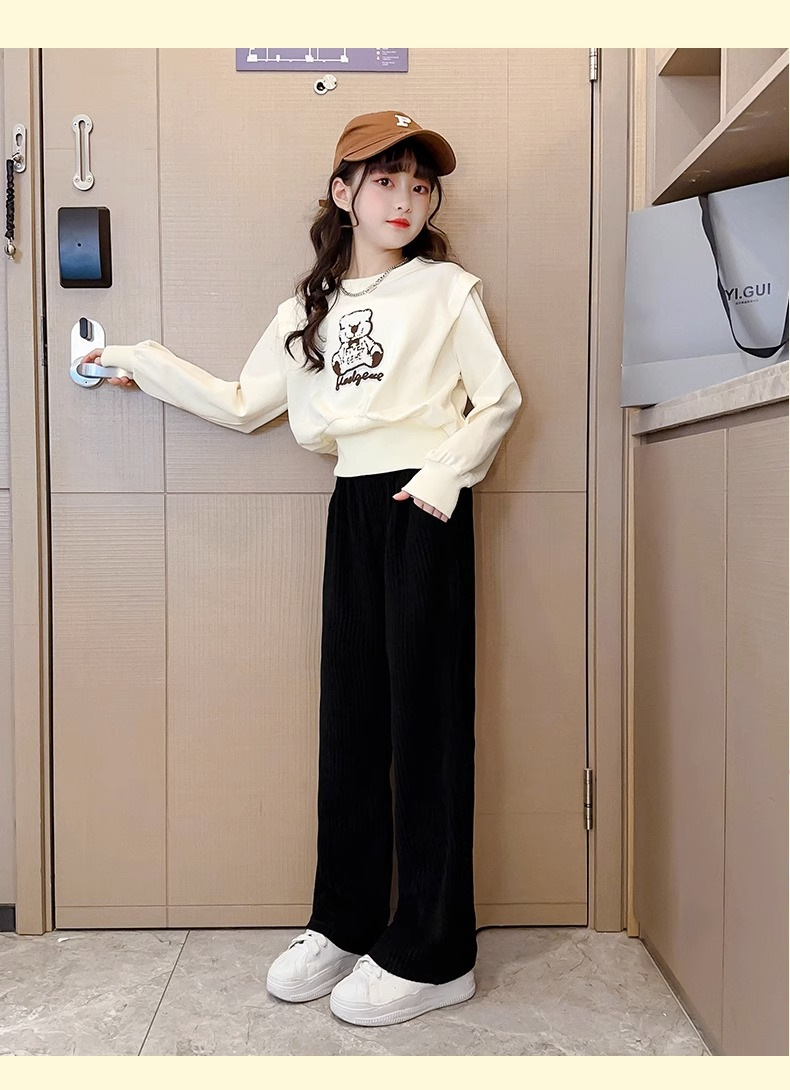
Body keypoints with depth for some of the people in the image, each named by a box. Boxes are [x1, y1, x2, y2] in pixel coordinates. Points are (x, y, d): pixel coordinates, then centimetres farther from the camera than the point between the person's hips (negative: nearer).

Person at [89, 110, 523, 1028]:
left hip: (423, 506, -4)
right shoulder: (310, 308, 16)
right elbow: (242, 406, 16)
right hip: (352, 507, 5)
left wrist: (444, 477, -13)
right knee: (350, 715, 7)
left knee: (426, 714, -4)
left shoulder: (445, 289, 4)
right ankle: (345, 923, 22)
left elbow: (499, 398, 0)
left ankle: (433, 952, 8)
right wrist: (143, 364, 17)